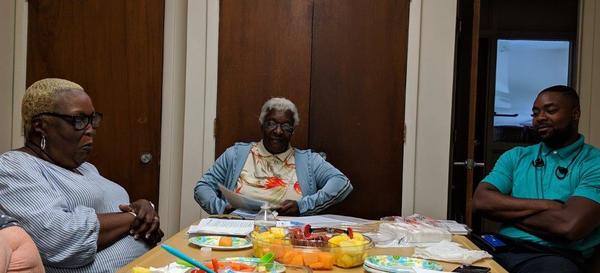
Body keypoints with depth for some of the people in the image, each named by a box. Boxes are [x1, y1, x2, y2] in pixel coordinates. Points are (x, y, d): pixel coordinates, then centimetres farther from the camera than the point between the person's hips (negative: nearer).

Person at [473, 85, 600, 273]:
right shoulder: (515, 156, 15)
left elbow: (569, 226, -16)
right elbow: (481, 201, 0)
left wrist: (507, 212, -3)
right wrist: (542, 205, -10)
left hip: (555, 257, -4)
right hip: (502, 249, 4)